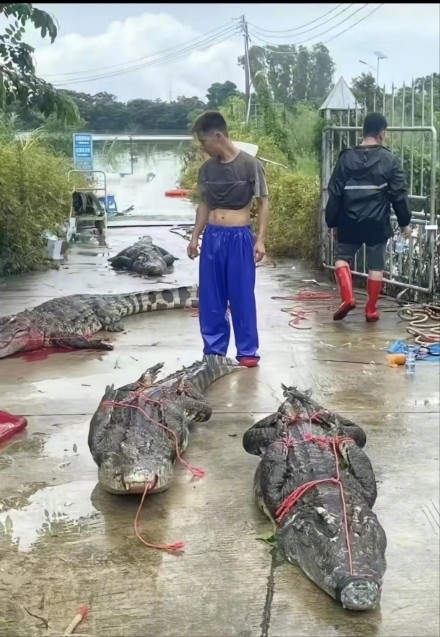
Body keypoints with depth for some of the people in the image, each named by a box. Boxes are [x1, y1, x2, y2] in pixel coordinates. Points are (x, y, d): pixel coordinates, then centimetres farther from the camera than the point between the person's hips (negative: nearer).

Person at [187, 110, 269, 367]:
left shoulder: (250, 164, -8)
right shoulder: (207, 169, 6)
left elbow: (264, 202, -5)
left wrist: (261, 239, -10)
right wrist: (195, 237, 10)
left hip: (240, 237, -5)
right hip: (212, 237, 5)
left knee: (242, 297, 0)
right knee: (210, 298, 7)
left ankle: (248, 351, 10)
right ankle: (214, 350, 18)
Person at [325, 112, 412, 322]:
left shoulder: (346, 158, 0)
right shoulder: (390, 160, -4)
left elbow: (335, 194, 1)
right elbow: (400, 194, -3)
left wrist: (332, 222, 9)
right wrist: (405, 222, 8)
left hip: (350, 221, 1)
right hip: (378, 222, -1)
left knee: (342, 256, 17)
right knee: (376, 266, 10)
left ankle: (347, 298, -2)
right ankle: (371, 309, 14)